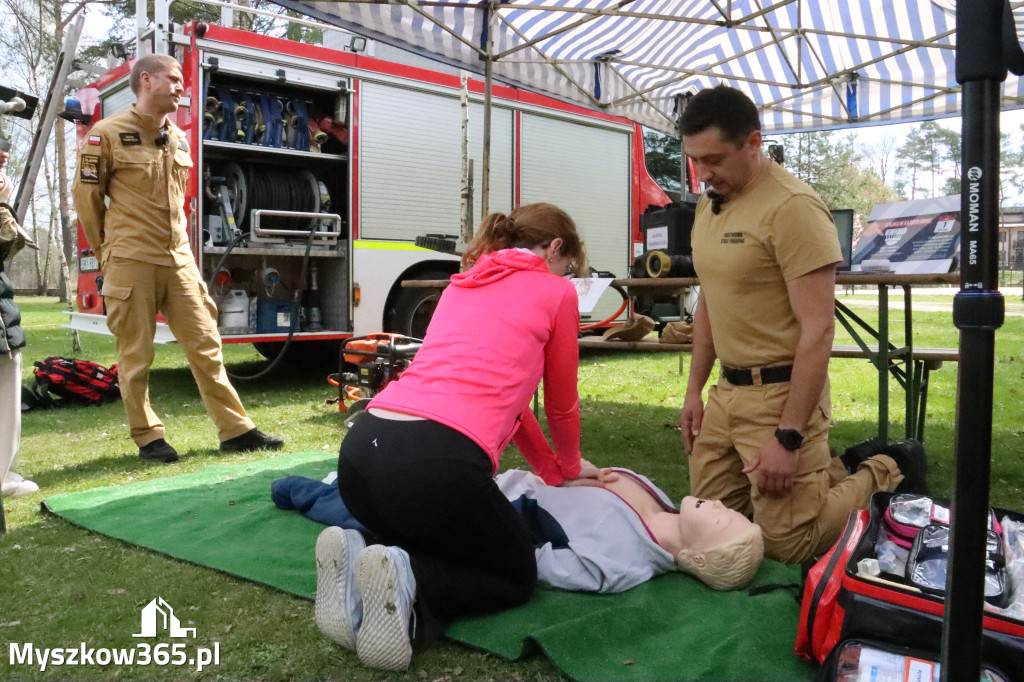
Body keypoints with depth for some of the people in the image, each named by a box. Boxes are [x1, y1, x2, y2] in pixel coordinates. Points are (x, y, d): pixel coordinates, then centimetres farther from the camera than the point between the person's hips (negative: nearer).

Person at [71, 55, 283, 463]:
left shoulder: (179, 139, 14)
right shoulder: (109, 134, -5)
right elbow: (86, 195, 0)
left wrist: (177, 241, 18)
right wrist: (107, 251, 6)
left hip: (178, 259, 6)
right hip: (131, 262, -5)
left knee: (205, 344, 4)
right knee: (136, 355, 3)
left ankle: (235, 430, 8)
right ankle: (147, 438, 15)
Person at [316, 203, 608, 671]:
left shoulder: (463, 285, 28)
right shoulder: (556, 291, 10)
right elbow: (561, 407, 20)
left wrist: (554, 471, 44)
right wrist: (570, 467, 43)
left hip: (361, 449, 7)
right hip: (439, 463, -7)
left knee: (430, 542, 34)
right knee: (517, 576, 20)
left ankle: (361, 565, 2)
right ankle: (407, 586, -8)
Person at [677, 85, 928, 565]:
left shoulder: (792, 207, -18)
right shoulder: (709, 205, 9)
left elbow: (817, 330, -20)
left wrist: (788, 438, -21)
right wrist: (694, 390, 16)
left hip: (780, 393, -8)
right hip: (726, 390, 8)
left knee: (788, 544, -3)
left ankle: (884, 474, 20)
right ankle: (825, 473, 28)